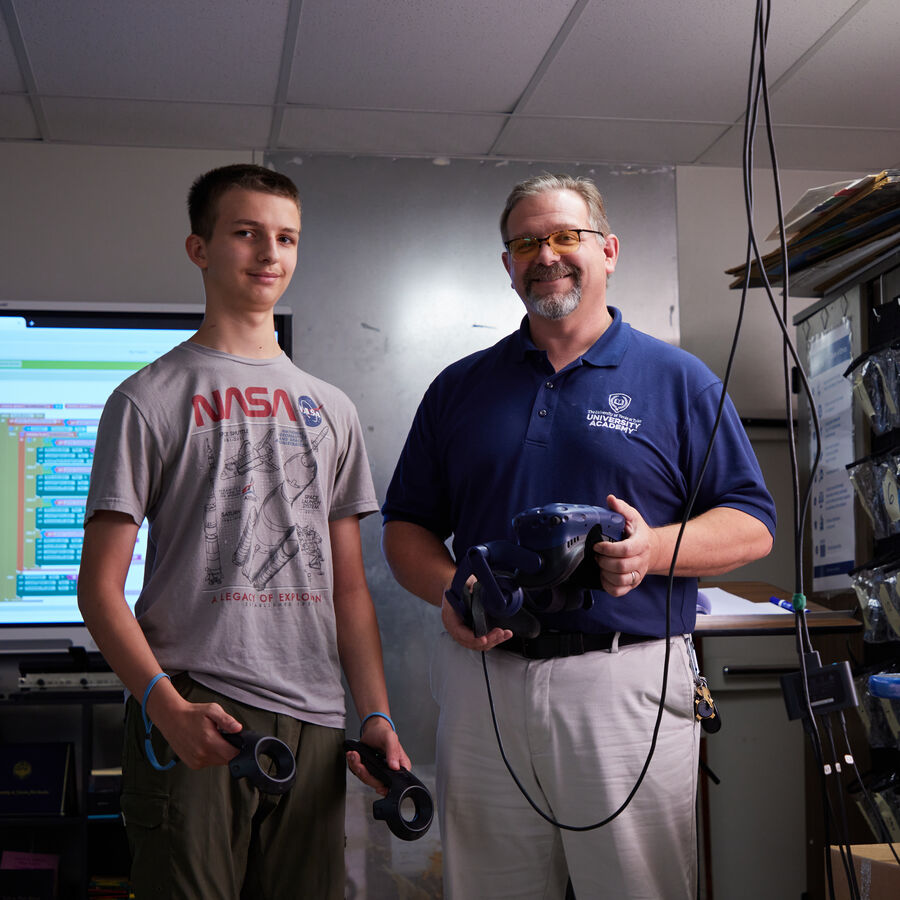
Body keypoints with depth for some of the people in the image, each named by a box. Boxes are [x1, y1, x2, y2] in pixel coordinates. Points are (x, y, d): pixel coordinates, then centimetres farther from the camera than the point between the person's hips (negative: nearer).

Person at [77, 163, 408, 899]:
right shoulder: (150, 399, 2)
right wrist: (166, 704, -19)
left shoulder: (330, 409, 17)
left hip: (313, 724, 4)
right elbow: (100, 586, -4)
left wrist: (377, 715, 5)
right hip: (194, 716, -4)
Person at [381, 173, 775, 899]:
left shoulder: (678, 379, 6)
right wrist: (448, 589, -7)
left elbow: (752, 525, 3)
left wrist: (656, 548, -16)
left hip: (629, 681, -2)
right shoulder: (460, 388, 14)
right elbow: (406, 526, 14)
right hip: (483, 675, 3)